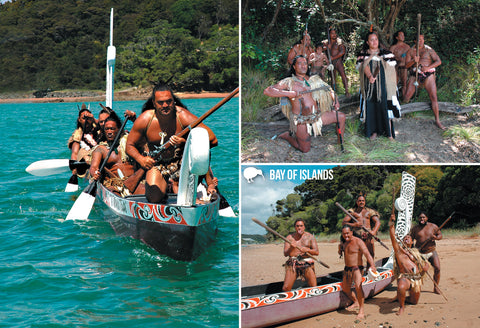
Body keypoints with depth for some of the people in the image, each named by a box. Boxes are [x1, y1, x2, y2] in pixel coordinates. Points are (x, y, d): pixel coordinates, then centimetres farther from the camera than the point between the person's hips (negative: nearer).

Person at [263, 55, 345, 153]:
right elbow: (267, 91, -15)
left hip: (317, 115, 5)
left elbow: (328, 89, 20)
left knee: (341, 116, -1)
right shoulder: (289, 82, -7)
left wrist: (334, 99, -2)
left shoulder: (315, 79, 8)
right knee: (305, 149, 1)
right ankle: (288, 135, 27)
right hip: (301, 120, -5)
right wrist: (288, 93, -24)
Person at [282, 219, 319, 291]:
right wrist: (291, 248, -20)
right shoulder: (290, 237, 9)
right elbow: (285, 254, 1)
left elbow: (316, 252, 1)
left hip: (307, 263, 0)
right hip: (293, 263, 0)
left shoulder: (310, 236, 8)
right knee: (286, 288, -12)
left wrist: (307, 250, -17)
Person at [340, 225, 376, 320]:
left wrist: (372, 265, -39)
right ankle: (356, 302, 41)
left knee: (358, 286, -29)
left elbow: (367, 253, -26)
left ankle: (361, 310, -24)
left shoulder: (358, 242, -13)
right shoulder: (345, 243, 11)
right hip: (347, 269, 8)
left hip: (356, 268, -8)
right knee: (345, 288, 16)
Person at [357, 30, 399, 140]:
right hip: (369, 86, 1)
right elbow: (364, 66, -11)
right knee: (371, 108, 1)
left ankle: (389, 132, -1)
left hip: (383, 85, -1)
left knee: (384, 107, -6)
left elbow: (390, 68, 2)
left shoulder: (385, 53, 9)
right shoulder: (363, 54, 7)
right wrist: (370, 76, -29)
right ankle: (374, 131, 12)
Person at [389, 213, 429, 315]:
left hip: (417, 278, 5)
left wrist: (425, 266, 1)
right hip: (405, 277, -5)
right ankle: (402, 307, -13)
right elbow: (393, 237, -5)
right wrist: (391, 223, -16)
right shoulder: (399, 249, 9)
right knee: (401, 288, -38)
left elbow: (425, 263, 27)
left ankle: (400, 297, 42)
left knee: (414, 301, 11)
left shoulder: (416, 252, 21)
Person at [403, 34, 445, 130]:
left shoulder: (429, 50, 3)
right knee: (407, 97, -5)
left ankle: (437, 120, -1)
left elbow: (438, 61, -2)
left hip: (428, 75, -1)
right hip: (415, 75, 1)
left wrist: (428, 67, -17)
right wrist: (413, 61, -19)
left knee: (433, 97, -7)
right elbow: (406, 65, 2)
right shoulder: (411, 51, 7)